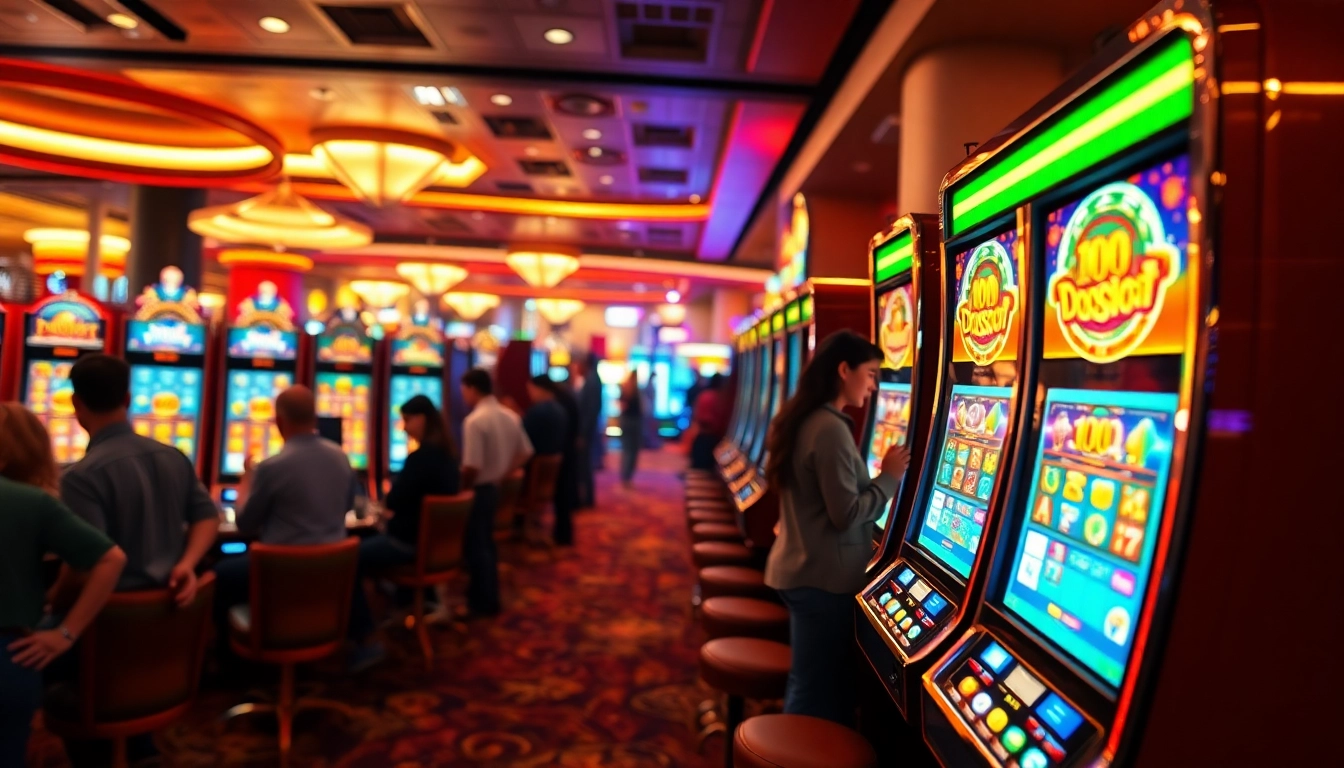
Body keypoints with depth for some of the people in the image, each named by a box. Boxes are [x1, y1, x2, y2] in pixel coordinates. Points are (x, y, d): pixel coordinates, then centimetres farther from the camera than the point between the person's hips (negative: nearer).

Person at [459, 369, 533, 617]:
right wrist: (502, 474, 13)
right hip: (495, 488, 8)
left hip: (479, 490, -8)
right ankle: (488, 598, 30)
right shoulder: (510, 417, 4)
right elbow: (525, 453, 9)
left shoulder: (474, 421, -21)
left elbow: (472, 466, -25)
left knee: (475, 547, 5)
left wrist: (461, 490, -9)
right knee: (486, 545, 20)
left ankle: (483, 603, 13)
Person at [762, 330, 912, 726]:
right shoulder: (831, 429, -20)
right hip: (825, 578, -10)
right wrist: (889, 477, -9)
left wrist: (879, 476, 10)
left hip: (800, 568, 10)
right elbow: (847, 515, -21)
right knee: (821, 692, 4)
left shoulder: (804, 421, 10)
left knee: (808, 683, 20)